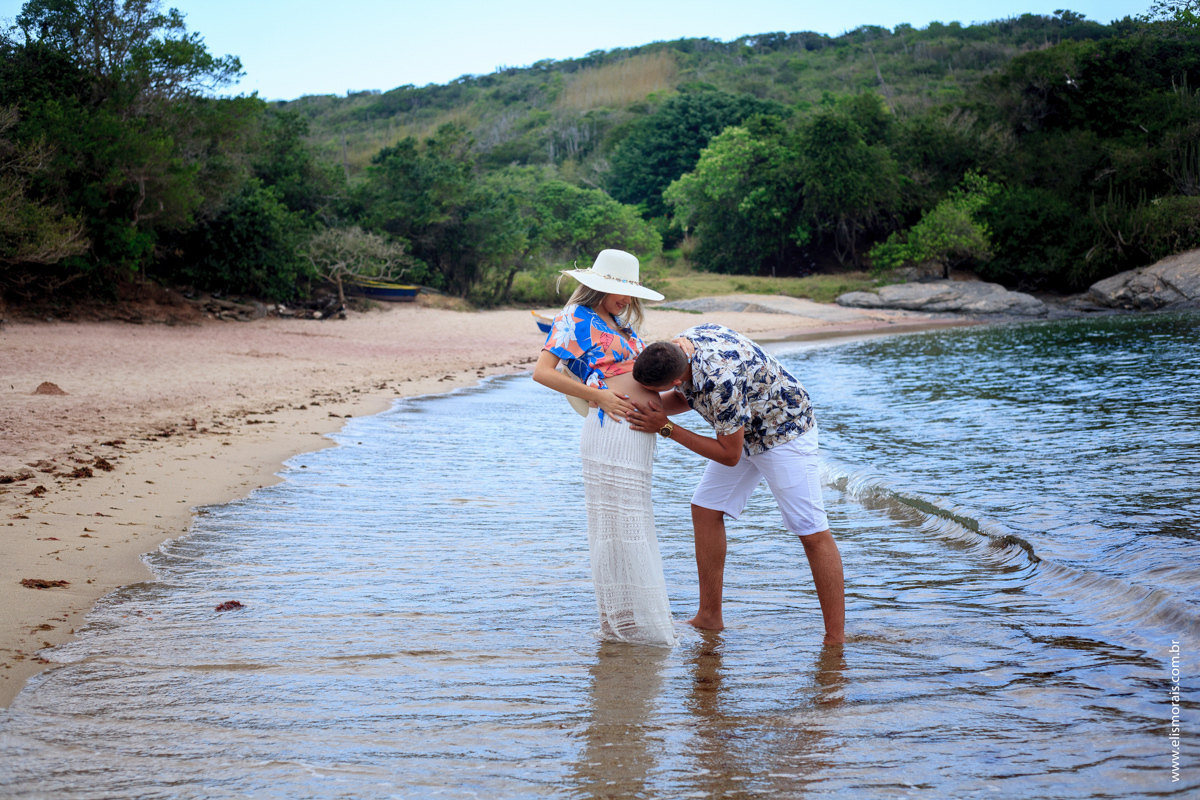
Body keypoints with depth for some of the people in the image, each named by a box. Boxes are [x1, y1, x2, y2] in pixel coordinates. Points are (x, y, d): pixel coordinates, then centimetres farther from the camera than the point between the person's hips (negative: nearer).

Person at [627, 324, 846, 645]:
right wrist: (649, 405, -15)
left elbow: (729, 455, -26)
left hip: (785, 432, -9)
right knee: (705, 508, 6)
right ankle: (709, 618, 13)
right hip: (744, 429, 9)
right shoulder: (682, 344, -14)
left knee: (812, 532, -11)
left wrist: (665, 428, -25)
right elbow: (685, 397, 6)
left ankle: (835, 638, -7)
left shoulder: (720, 382, -39)